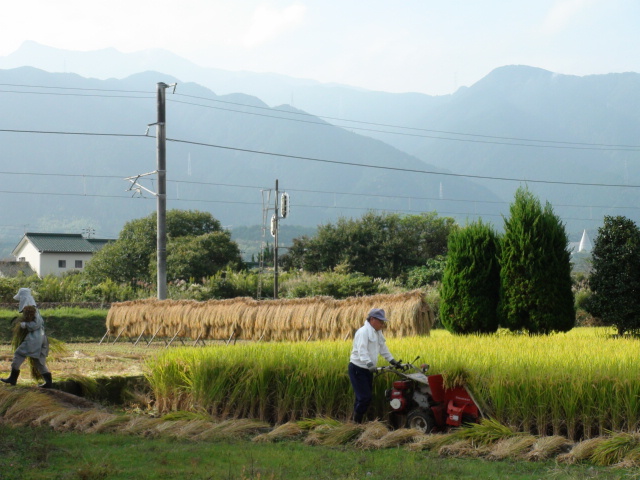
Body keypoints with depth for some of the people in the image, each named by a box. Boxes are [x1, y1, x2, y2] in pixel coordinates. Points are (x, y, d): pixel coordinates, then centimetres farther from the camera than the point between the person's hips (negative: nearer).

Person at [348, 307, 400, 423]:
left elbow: (383, 348, 21)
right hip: (357, 369, -9)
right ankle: (356, 422, -4)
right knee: (365, 397, -14)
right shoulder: (363, 332, -17)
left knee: (367, 397, 9)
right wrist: (369, 364, -42)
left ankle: (358, 422, 16)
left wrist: (392, 361, 12)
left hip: (368, 370, 9)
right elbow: (362, 350, -29)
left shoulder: (378, 332, 13)